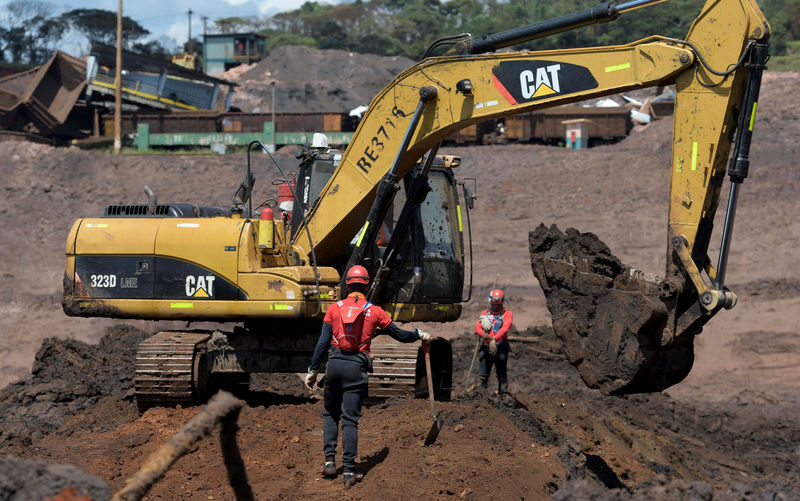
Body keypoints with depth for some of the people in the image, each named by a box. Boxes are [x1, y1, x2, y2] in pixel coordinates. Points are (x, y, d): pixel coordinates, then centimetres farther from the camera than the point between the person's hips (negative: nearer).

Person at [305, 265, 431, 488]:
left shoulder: (334, 308, 6)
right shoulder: (375, 312, 3)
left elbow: (323, 342, 2)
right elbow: (400, 335, 12)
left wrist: (312, 370, 7)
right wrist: (420, 335, 31)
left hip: (334, 363, 2)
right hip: (356, 368, -2)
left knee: (331, 414, 19)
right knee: (350, 419, 0)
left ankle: (329, 461, 9)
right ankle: (349, 471, -3)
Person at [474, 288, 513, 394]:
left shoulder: (507, 314, 4)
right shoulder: (485, 313, 13)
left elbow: (505, 328, -14)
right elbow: (477, 327, -1)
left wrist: (494, 339, -31)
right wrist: (483, 334, -25)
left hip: (500, 347, -2)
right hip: (486, 348, 2)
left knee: (502, 376, 4)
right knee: (483, 375, -2)